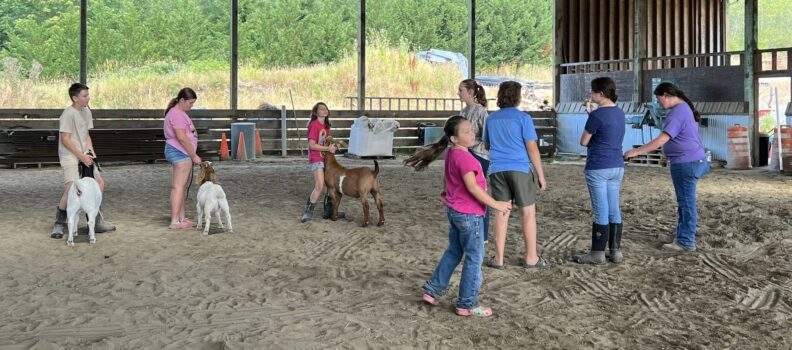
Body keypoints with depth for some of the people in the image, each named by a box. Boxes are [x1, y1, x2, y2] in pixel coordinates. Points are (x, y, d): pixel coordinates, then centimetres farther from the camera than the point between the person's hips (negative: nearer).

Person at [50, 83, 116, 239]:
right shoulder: (68, 114, -16)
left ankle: (96, 221, 22)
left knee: (100, 182, 11)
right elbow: (65, 139, -18)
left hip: (84, 156, 9)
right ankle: (59, 224, -6)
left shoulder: (86, 112, 10)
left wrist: (91, 151, 0)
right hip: (69, 156, -9)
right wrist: (82, 156, -19)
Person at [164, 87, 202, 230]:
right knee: (178, 187, -11)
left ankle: (181, 218, 21)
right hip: (180, 153, -11)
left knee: (183, 187, 15)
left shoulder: (179, 113, 19)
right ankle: (174, 222, -11)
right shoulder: (177, 114, -15)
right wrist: (194, 155, -17)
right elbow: (181, 137, -21)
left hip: (181, 153, 11)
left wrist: (192, 155, 20)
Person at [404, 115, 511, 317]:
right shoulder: (464, 157, -22)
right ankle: (467, 305, 8)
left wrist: (446, 192, 43)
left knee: (453, 253, 22)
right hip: (470, 214, -10)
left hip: (455, 211, 10)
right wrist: (495, 204, -25)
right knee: (474, 258, 1)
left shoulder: (452, 154, 7)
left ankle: (432, 290, 27)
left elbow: (446, 176, 24)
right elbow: (472, 187, -27)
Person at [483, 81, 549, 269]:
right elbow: (532, 148, -8)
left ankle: (499, 258, 9)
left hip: (497, 170, 4)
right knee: (528, 212, 6)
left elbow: (487, 146, 22)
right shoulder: (522, 118, -6)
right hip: (520, 169, -4)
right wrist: (541, 175, -3)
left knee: (501, 213, 8)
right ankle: (531, 258, 9)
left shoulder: (491, 119, 9)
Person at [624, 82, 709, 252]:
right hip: (693, 161, 10)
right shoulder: (685, 108, 15)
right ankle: (683, 238, 21)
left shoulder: (677, 113, -17)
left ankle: (686, 242, 0)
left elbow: (662, 139, -25)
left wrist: (637, 151, -24)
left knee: (686, 202, -5)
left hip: (686, 163, -10)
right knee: (685, 202, 15)